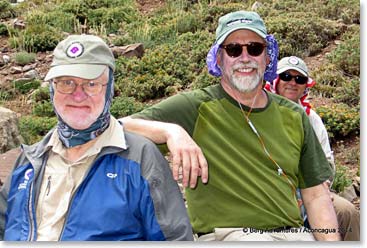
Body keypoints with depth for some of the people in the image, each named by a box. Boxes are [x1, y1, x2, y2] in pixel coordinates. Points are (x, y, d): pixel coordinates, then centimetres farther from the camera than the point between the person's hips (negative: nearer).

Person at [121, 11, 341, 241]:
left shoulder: (293, 116, 14)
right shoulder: (196, 108, 0)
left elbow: (316, 195, 15)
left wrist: (331, 240, -1)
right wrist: (171, 130, -25)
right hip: (226, 233, -7)